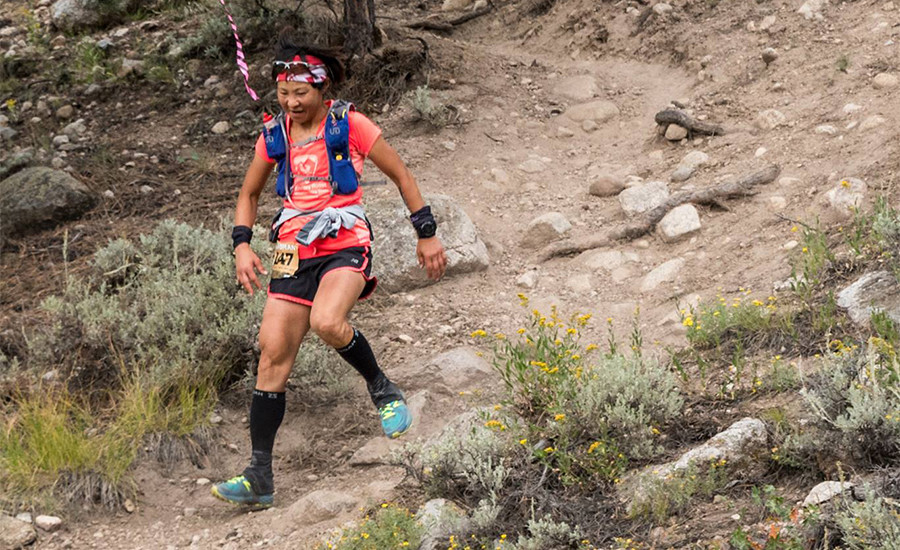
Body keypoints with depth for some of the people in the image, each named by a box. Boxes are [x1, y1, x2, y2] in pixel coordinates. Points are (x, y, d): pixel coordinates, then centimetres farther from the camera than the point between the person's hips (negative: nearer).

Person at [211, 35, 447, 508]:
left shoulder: (349, 125, -5)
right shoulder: (274, 135, 7)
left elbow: (400, 175, 3)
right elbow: (249, 194, 19)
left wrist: (426, 234, 3)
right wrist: (242, 245, 3)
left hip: (346, 245, -4)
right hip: (294, 253, 4)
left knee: (326, 322, -33)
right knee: (273, 356, -5)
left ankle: (381, 389, -2)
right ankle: (259, 477, -1)